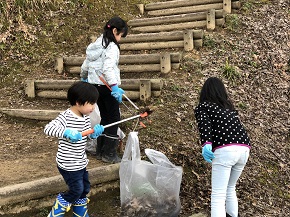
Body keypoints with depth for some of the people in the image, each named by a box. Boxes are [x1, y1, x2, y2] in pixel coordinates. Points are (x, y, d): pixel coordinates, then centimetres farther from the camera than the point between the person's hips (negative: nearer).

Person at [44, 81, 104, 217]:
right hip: (68, 164, -8)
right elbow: (48, 129, -34)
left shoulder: (85, 117, 3)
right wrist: (67, 132, -46)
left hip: (81, 162, 8)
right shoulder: (66, 117, -23)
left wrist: (95, 132, -10)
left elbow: (89, 135, 13)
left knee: (84, 188, 18)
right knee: (76, 191, -1)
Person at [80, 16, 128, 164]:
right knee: (114, 118, 3)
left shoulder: (96, 44, 10)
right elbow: (108, 68, -29)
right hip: (107, 86, -8)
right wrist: (114, 87, -36)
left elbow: (85, 65, 20)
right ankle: (109, 154, 6)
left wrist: (83, 78, 37)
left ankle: (100, 151, 21)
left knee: (104, 117, 16)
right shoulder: (112, 47, -15)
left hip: (95, 85, 8)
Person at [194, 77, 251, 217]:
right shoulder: (229, 106, 27)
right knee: (230, 188, 26)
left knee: (218, 195, -5)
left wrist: (206, 144, -25)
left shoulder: (202, 107, 10)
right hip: (244, 149, 6)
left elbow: (204, 124, -10)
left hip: (225, 150, -6)